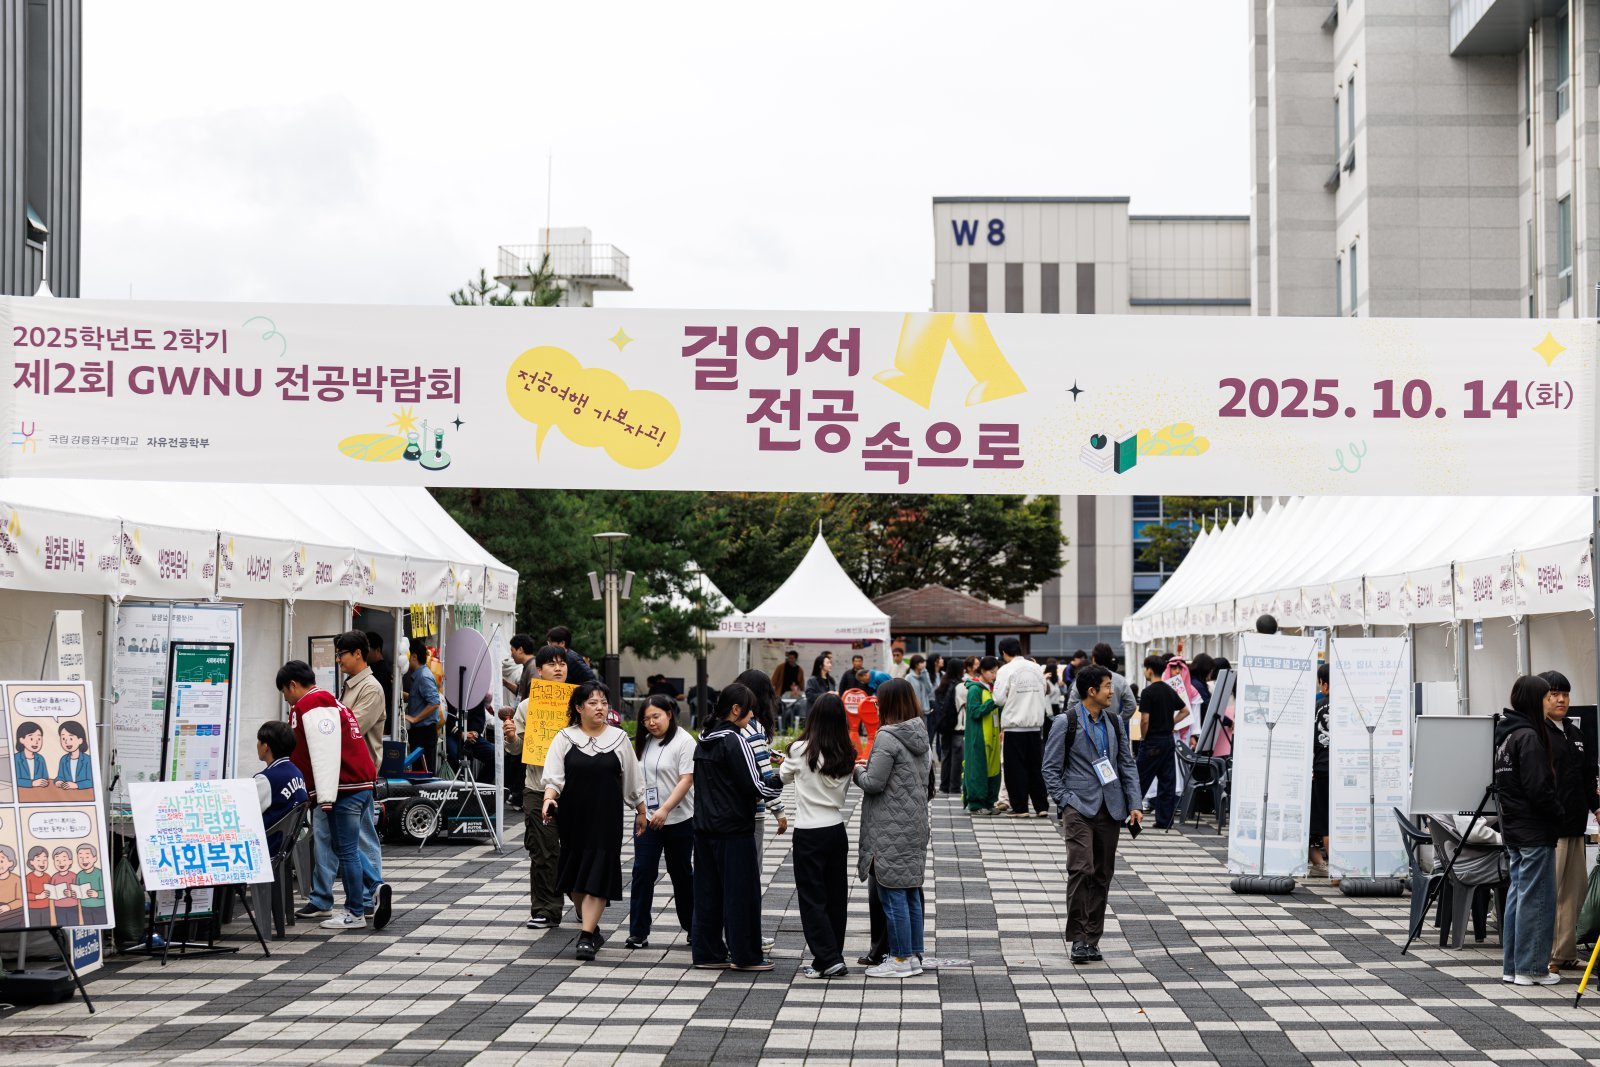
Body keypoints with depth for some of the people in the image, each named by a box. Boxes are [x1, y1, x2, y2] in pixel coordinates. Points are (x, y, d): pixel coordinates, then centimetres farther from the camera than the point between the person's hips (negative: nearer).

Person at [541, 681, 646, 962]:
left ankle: (586, 937, -12)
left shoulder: (618, 738, 5)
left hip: (606, 817, -1)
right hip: (572, 817, 1)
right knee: (574, 877, 9)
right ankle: (591, 927, 28)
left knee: (597, 875, -10)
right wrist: (549, 798, -25)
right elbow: (554, 776, -6)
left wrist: (641, 812, 14)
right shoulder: (565, 739, 1)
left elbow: (632, 780, 12)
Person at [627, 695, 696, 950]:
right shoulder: (644, 743, 10)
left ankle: (693, 928, 24)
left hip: (678, 820, -5)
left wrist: (665, 809, -25)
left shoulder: (684, 741, -10)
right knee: (642, 871, -5)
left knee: (682, 873, 8)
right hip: (647, 818, 5)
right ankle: (638, 933, -4)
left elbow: (687, 779, -17)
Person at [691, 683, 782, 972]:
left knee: (708, 891, 10)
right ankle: (745, 955, 4)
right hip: (734, 829, -8)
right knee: (742, 891, 0)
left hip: (705, 827, 8)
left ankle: (707, 953, 14)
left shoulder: (705, 740, 11)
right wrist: (780, 779, 1)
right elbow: (755, 786, -17)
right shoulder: (734, 742, -15)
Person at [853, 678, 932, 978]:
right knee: (912, 892, 14)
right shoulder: (919, 735, 10)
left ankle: (901, 959, 1)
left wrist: (858, 771, 4)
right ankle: (914, 955, 19)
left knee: (893, 893, -3)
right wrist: (870, 767, 13)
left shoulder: (888, 738, -17)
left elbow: (873, 783, -17)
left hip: (891, 829, -9)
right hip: (915, 824, 9)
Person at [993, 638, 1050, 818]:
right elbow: (1044, 694, 12)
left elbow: (999, 699, -12)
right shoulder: (1036, 668, 6)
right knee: (1036, 767, 11)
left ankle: (1020, 808, 2)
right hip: (1035, 724, 5)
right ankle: (1042, 807, 11)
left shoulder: (1006, 670, -10)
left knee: (1016, 768, 2)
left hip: (1014, 726, -5)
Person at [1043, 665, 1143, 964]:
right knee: (1081, 870, -16)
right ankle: (1078, 938, -11)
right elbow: (1051, 768, -1)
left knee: (1103, 875, 5)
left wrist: (1134, 804, 6)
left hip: (1110, 810, 5)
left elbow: (1127, 764, 15)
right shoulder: (1066, 723, -3)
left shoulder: (1115, 723, 14)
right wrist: (1066, 802, -9)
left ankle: (1092, 937, 12)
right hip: (1079, 808, -5)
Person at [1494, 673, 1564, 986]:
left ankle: (1512, 965, 16)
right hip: (1535, 831, -9)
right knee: (1536, 898, -4)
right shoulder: (1528, 737, -17)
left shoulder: (1505, 735, 12)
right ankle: (1531, 967, -1)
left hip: (1513, 828, 9)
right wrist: (1558, 814, -4)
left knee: (1518, 895, 13)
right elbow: (1539, 788, -20)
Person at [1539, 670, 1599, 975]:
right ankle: (1543, 957, -4)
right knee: (1548, 892, -8)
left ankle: (1566, 953, 16)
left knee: (1575, 890, 9)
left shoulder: (1575, 734, 19)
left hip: (1574, 824, 9)